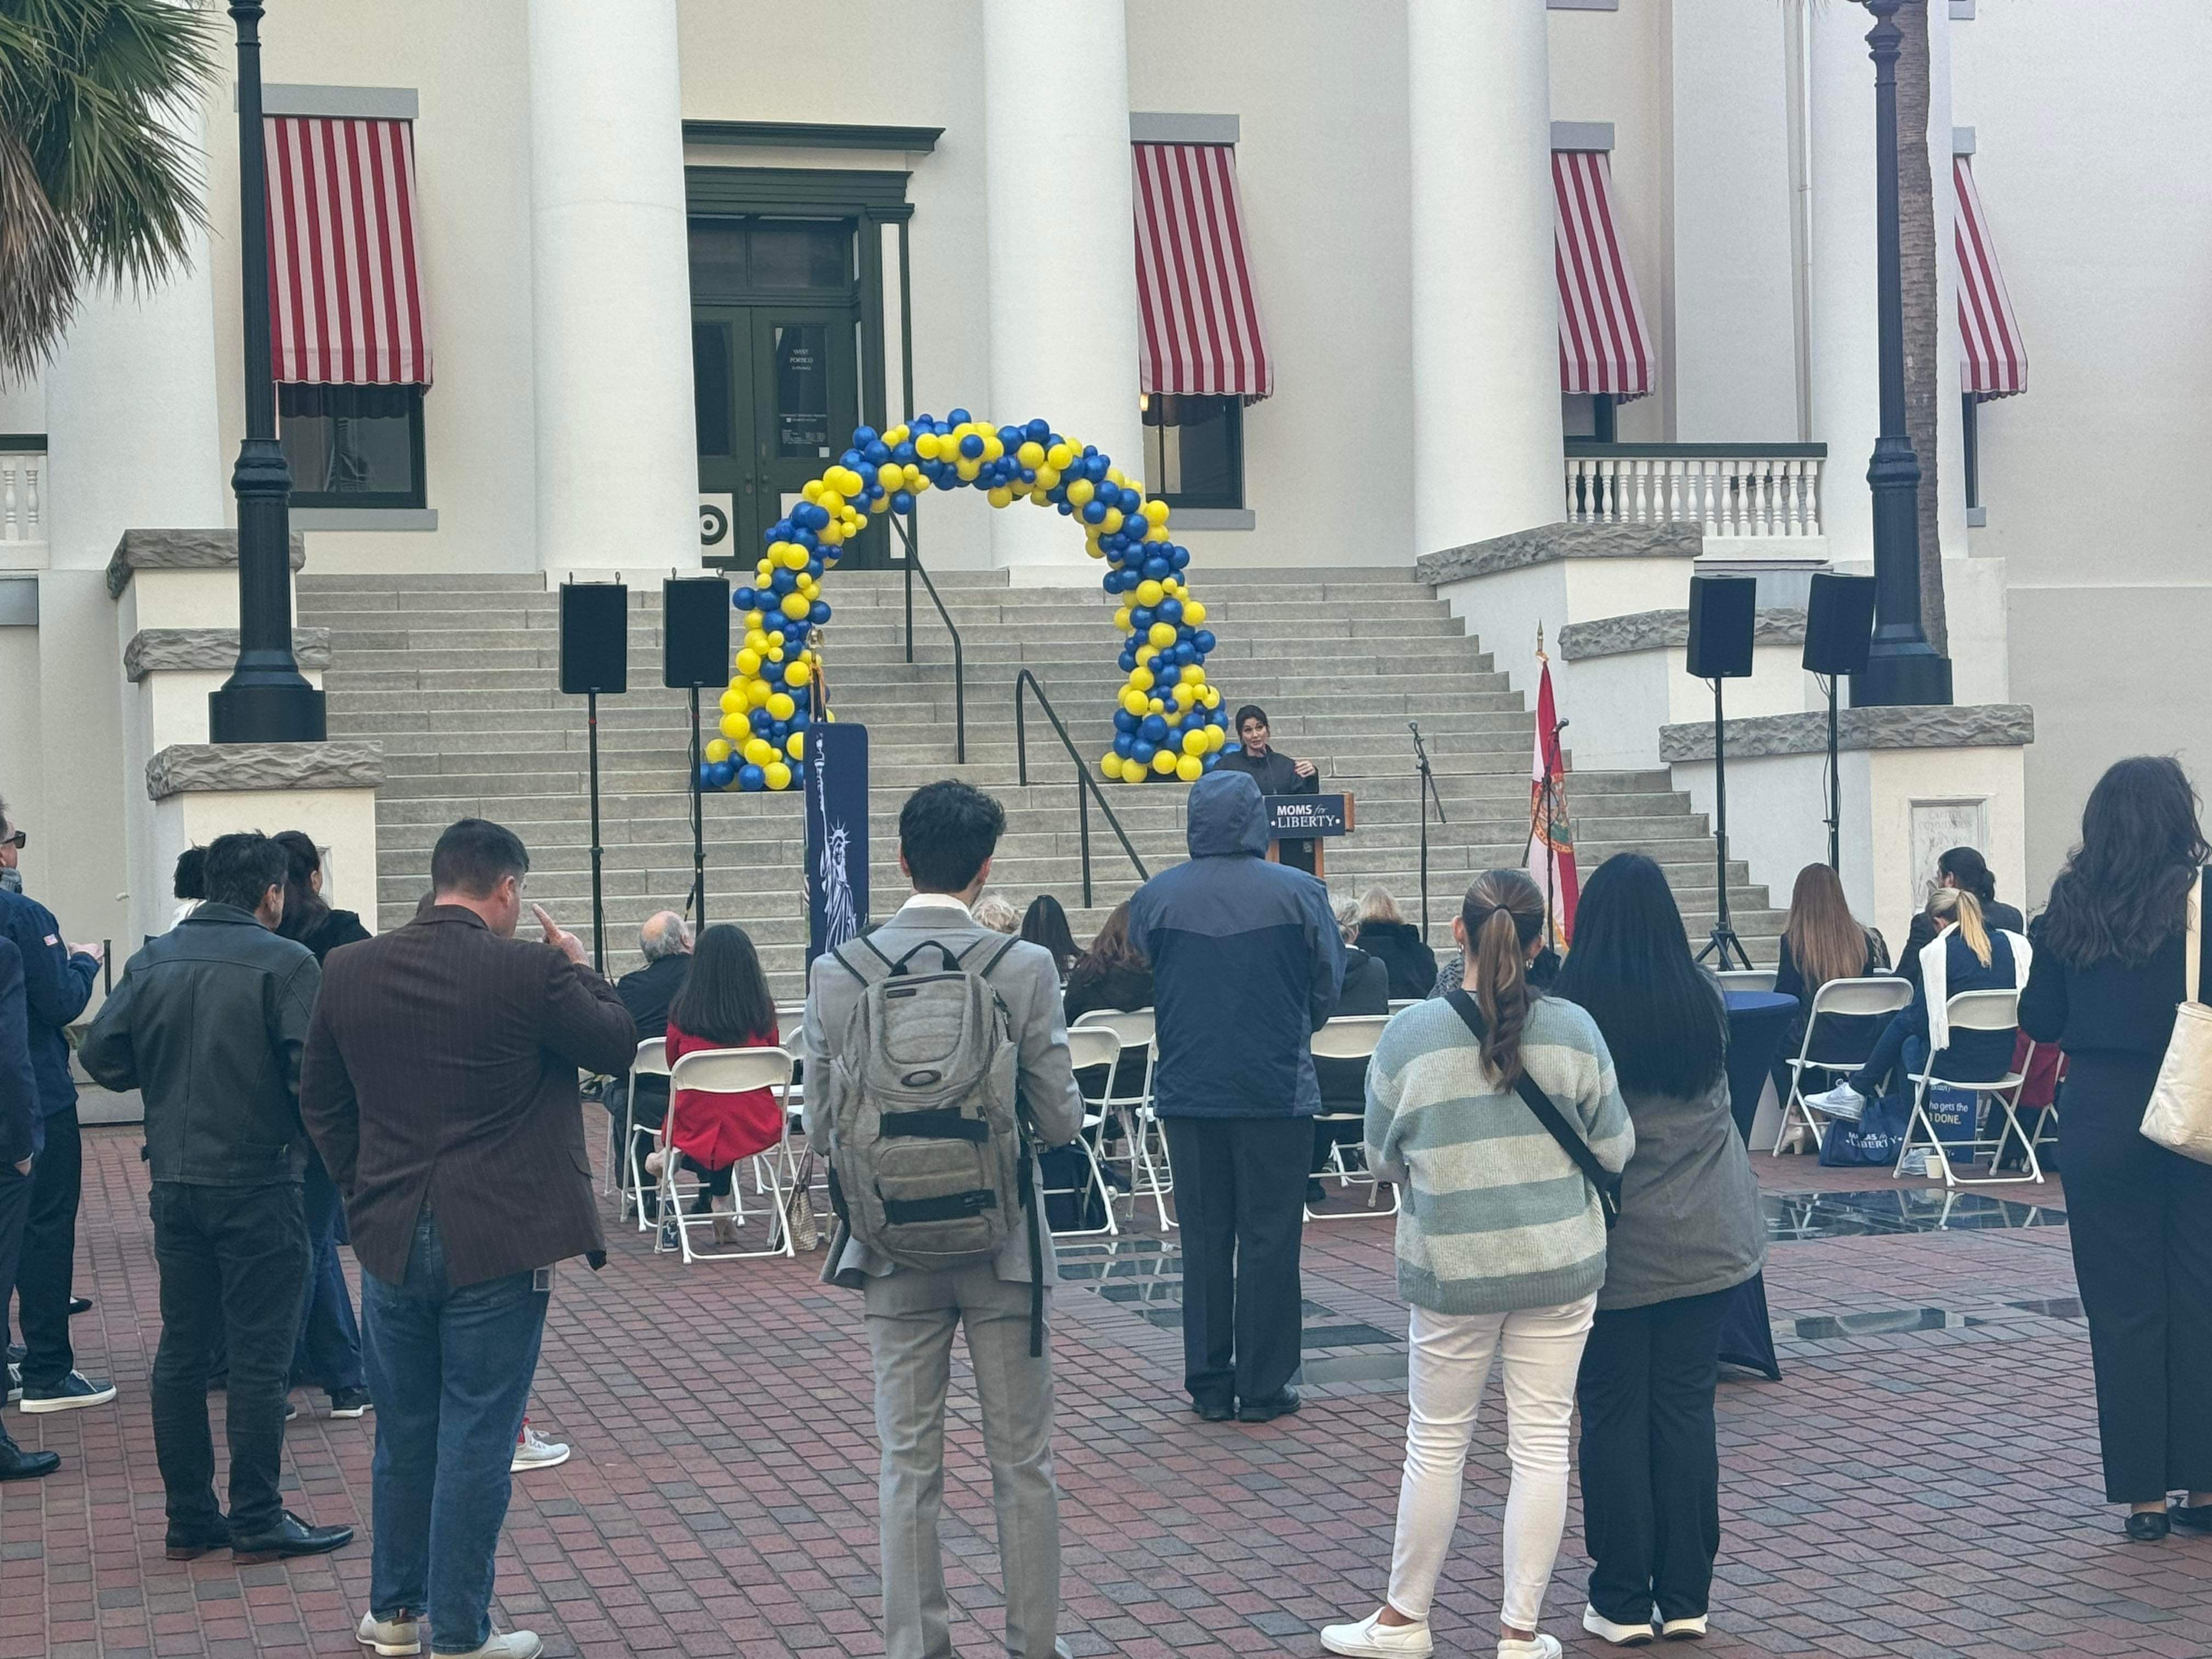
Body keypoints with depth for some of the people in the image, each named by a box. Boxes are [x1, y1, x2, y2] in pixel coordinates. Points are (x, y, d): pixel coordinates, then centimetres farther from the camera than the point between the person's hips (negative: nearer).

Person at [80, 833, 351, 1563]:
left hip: (174, 1181, 6)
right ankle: (257, 1521, 5)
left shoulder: (152, 960, 5)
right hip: (258, 1182, -6)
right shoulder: (285, 962, -11)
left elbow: (100, 1055, 3)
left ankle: (189, 1518, 18)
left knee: (180, 1350, 13)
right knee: (259, 1355, 1)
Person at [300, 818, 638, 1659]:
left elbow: (321, 1100, 11)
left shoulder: (350, 970, 2)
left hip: (390, 1240, 5)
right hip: (496, 1243, -5)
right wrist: (578, 966, 15)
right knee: (476, 1439, 3)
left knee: (402, 1433, 18)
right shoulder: (531, 972, -14)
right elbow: (617, 1044, 0)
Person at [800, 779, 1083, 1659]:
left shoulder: (837, 973, -7)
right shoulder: (1025, 969, -13)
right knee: (1022, 1463, 11)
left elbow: (820, 1130, -3)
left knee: (908, 1466, 10)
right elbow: (1060, 1122, -10)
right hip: (1003, 1248, -1)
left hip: (894, 1252, 2)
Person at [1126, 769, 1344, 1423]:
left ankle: (1208, 1385, 13)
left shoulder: (1153, 898, -2)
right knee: (1269, 1238, 5)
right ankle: (1263, 1385, 7)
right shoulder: (1300, 893, -6)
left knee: (1203, 1239, 10)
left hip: (1188, 1092, 2)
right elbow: (1329, 987, 3)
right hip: (1277, 1092, -2)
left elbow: (1137, 986, 9)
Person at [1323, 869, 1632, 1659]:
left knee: (1437, 1441, 12)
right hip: (1561, 1265, 1)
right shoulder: (1574, 1030, -7)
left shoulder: (1410, 1035, -9)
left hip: (1453, 1267, -1)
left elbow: (1382, 1158, 0)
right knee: (1542, 1443, 8)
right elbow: (1615, 1149, 0)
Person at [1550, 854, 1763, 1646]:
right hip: (1705, 1240, 4)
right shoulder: (1707, 1000, 0)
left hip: (1612, 1245, -4)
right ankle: (1686, 1596, 13)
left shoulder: (1569, 1011, -13)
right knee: (1688, 1410, 9)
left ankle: (1623, 1602, 10)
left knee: (1614, 1417, 5)